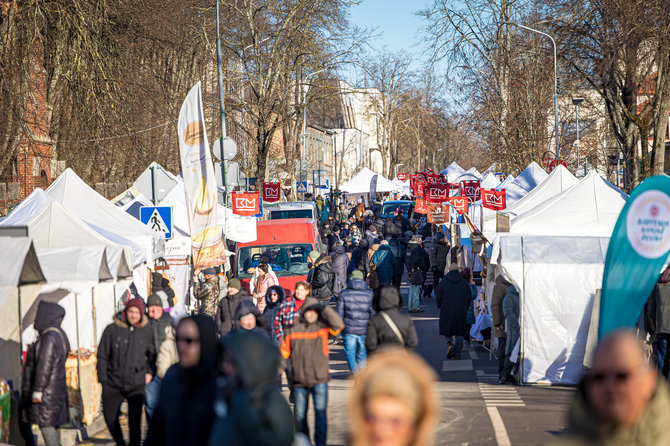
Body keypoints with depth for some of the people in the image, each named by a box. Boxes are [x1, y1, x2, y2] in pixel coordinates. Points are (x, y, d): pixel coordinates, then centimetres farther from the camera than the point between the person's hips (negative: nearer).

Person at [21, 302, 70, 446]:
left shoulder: (50, 337, -18)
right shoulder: (59, 335, 13)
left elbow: (45, 364, -22)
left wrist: (38, 390, -22)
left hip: (46, 391, -10)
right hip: (56, 389, 10)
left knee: (46, 424, -8)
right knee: (52, 425, 12)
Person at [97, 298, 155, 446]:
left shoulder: (147, 331, 2)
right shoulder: (112, 329, -3)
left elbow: (152, 354, 17)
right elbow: (102, 355, 3)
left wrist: (150, 372, 4)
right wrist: (103, 378, 0)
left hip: (137, 384, -1)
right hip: (113, 384, 1)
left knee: (135, 420, -7)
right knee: (110, 417, 11)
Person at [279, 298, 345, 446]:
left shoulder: (323, 328, 2)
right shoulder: (293, 331, 5)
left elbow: (338, 324, -17)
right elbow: (284, 353, 10)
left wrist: (325, 309, -16)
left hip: (319, 380, -2)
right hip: (299, 381, 2)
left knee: (320, 412, -8)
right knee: (299, 415, 10)